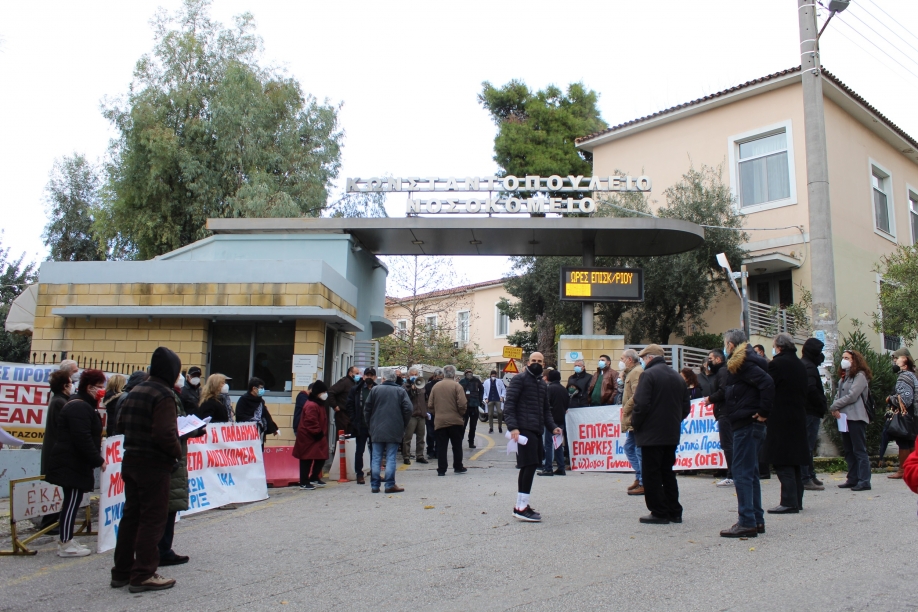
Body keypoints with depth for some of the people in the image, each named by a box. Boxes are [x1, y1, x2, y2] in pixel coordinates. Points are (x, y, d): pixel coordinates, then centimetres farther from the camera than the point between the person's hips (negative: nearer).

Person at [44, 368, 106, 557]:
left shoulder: (82, 405, 18)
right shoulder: (79, 407, -17)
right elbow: (83, 439, -24)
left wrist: (96, 459, 16)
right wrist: (98, 460, -19)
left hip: (71, 463, 11)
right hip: (72, 464, -11)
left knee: (71, 502, 14)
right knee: (71, 502, -6)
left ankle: (66, 541, 20)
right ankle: (65, 545, 0)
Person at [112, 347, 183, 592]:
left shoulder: (135, 391, 9)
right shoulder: (164, 395, -17)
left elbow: (121, 425, 13)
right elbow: (165, 433, -25)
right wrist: (177, 452, -10)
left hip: (130, 461, 8)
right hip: (154, 464, -8)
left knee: (131, 515, 16)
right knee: (153, 519, 1)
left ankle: (122, 571, 24)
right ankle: (143, 575, 6)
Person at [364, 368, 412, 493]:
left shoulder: (375, 390, 2)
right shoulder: (400, 391, -1)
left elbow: (367, 409, 3)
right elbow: (408, 409, -7)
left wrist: (370, 424, 15)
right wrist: (403, 424, 6)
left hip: (377, 430, 1)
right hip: (394, 430, -1)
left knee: (376, 458, 7)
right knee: (391, 458, 2)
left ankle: (374, 485, 9)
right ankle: (390, 485, 1)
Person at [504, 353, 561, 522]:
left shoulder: (543, 384, 21)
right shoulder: (520, 379, -3)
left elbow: (546, 409, 26)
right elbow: (509, 404, -11)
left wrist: (552, 427, 10)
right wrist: (513, 427, -22)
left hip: (537, 431, 8)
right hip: (523, 429, -8)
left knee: (528, 466, 11)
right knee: (530, 465, -13)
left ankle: (520, 505, 19)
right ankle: (522, 508, -9)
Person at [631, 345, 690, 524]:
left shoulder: (648, 375, -13)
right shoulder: (677, 377, 10)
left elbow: (641, 404, -21)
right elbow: (686, 406, 13)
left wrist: (635, 424, -7)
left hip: (652, 434, -8)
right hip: (671, 434, 8)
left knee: (651, 474, 1)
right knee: (667, 472, 16)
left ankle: (659, 513, 2)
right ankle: (674, 512, 19)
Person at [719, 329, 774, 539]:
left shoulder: (743, 363, -14)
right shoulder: (742, 362, 16)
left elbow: (767, 383, -26)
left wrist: (763, 412, -21)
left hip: (746, 425, -11)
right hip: (747, 425, 11)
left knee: (742, 473, -7)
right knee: (750, 472, 15)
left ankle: (747, 523, -5)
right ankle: (757, 520, 22)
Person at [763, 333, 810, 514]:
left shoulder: (776, 363, -13)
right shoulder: (801, 365, 11)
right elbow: (805, 392, 17)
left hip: (781, 419, -8)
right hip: (799, 418, 8)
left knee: (782, 462, -5)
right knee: (795, 461, 13)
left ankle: (789, 502, -6)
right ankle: (797, 500, 18)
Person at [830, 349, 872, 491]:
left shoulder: (860, 376, -7)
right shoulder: (843, 378, 18)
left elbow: (852, 396, -15)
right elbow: (838, 396, 13)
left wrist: (834, 406, -9)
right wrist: (835, 409, -6)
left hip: (856, 418, -8)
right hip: (844, 418, 9)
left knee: (859, 450, -7)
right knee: (849, 451, 11)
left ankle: (864, 481, -6)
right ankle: (852, 479, 16)